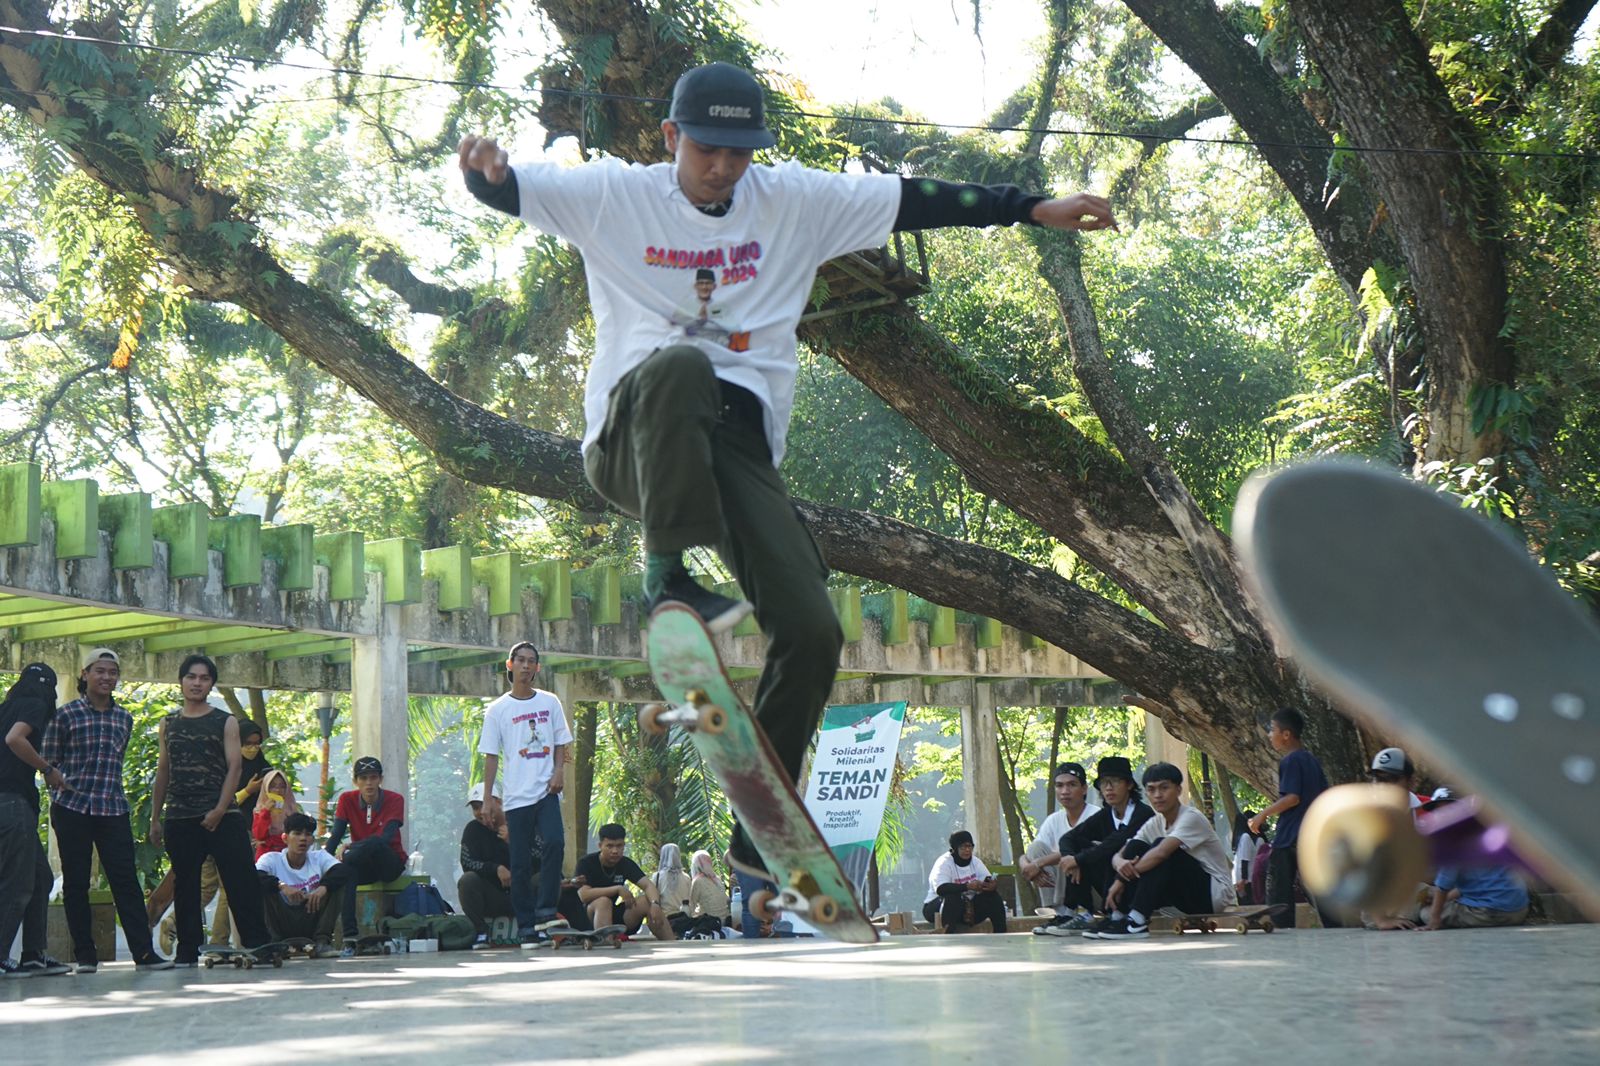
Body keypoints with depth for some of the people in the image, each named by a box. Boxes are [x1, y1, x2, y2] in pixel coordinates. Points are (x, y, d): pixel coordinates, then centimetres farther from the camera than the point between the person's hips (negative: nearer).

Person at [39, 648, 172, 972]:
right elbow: (49, 762, 3)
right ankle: (85, 955, 8)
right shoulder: (66, 715, 0)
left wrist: (106, 787, 14)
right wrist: (64, 788, -7)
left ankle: (144, 952, -5)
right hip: (72, 808, -3)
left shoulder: (124, 718, 12)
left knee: (126, 879, -3)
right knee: (76, 883, 2)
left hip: (113, 809, 3)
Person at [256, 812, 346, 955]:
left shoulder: (319, 857, 3)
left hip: (313, 922, 2)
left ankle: (321, 942, -15)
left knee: (338, 883, -12)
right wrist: (282, 886, -36)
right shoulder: (272, 859, -4)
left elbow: (344, 871, -14)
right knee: (262, 887, -21)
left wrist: (323, 887, -33)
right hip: (284, 925, -2)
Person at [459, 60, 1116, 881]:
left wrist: (1032, 209, 7)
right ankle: (668, 573, -30)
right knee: (680, 363, -39)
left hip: (741, 442, 3)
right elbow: (514, 189, -4)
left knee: (811, 630, -10)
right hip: (635, 437, -3)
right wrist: (487, 172, -29)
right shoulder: (614, 195, 5)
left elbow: (915, 200, 11)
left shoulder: (796, 200, 12)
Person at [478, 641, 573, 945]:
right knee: (520, 862, 0)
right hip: (516, 796, -1)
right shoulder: (498, 709, 4)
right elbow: (491, 755, 4)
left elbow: (561, 742, 14)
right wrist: (488, 798, -1)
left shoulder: (549, 702, 10)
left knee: (554, 842, -21)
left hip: (547, 790, 1)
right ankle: (527, 926, 5)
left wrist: (559, 771, -4)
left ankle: (546, 911, -15)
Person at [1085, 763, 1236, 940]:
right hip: (1188, 894, 7)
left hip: (1216, 893, -7)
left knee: (1161, 847, -27)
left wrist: (1122, 879, -27)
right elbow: (1117, 856, -2)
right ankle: (1118, 916, -16)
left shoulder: (1192, 818, -18)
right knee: (1135, 847, -8)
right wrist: (1121, 864, -28)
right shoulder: (1154, 824, 4)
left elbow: (1161, 853, -33)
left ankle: (1137, 921, -32)